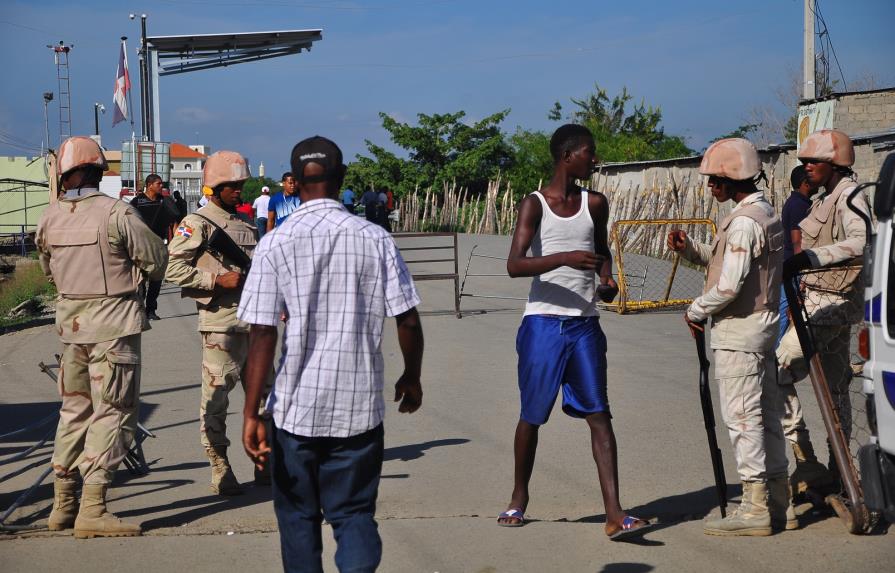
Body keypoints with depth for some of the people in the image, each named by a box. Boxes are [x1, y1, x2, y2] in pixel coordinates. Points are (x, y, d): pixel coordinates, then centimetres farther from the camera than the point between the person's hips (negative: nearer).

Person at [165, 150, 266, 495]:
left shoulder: (245, 224, 17)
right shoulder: (198, 224, -5)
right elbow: (173, 269, -12)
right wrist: (218, 280, -16)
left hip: (253, 319, 7)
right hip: (220, 321, -7)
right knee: (217, 396, -3)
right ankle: (221, 473, 2)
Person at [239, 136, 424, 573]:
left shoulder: (275, 244, -6)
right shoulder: (375, 240, -3)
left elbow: (262, 334, -10)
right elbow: (407, 320, -1)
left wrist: (251, 414, -8)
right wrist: (411, 378, 16)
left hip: (296, 406, -1)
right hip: (360, 406, 1)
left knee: (298, 516, 16)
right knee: (354, 513, 8)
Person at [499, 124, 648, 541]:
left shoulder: (595, 204, 8)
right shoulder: (534, 204, -5)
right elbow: (514, 265, -16)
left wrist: (607, 279, 3)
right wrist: (565, 258, -30)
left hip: (584, 324, 3)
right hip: (544, 322, -3)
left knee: (598, 414, -5)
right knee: (532, 416, 9)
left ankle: (614, 514, -10)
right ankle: (519, 499, 29)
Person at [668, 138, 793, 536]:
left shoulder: (743, 221, -19)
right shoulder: (767, 214, 14)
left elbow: (730, 284, -24)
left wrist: (695, 311, -8)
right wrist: (689, 249, 9)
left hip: (738, 331, -10)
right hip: (764, 324, 10)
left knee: (742, 418, -5)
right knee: (766, 416, 12)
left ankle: (754, 507, -3)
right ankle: (780, 504, 17)